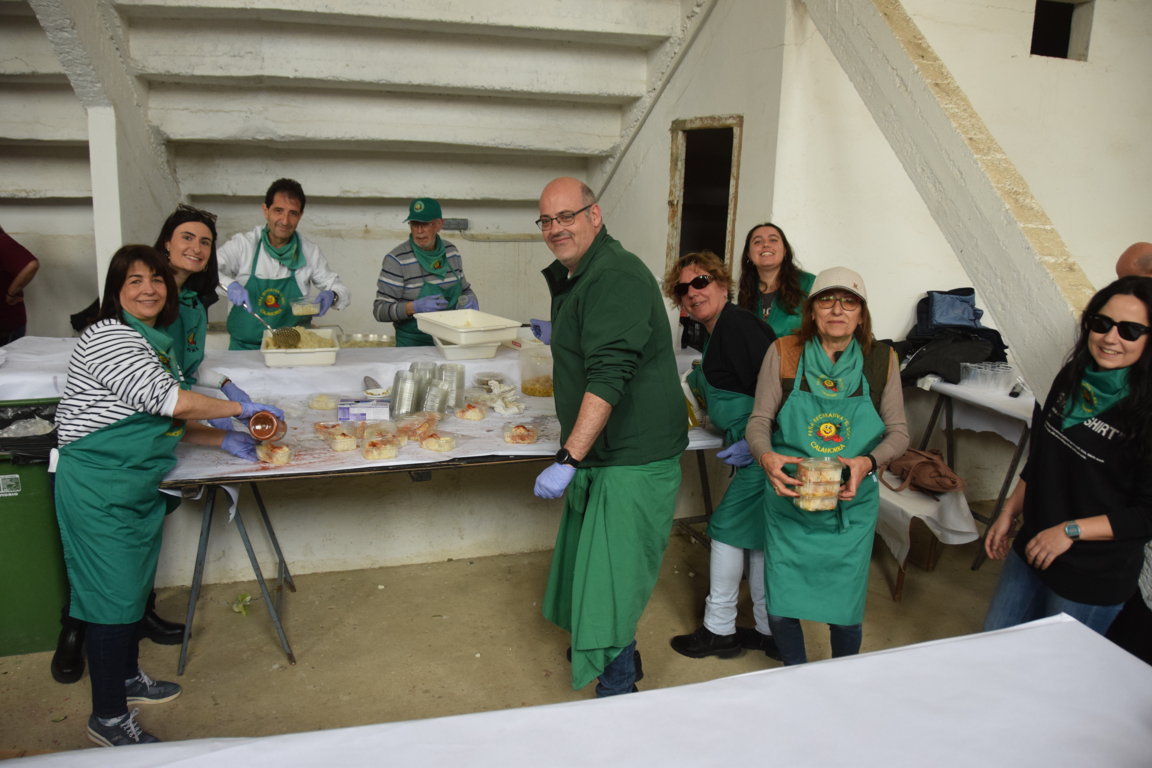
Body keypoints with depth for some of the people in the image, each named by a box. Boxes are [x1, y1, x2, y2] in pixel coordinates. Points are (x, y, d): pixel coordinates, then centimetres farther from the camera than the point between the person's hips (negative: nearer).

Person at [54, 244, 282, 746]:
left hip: (139, 486, 9)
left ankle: (127, 677, 40)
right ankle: (108, 718, 13)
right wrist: (242, 409, -18)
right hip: (99, 491, -9)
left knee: (135, 585, 21)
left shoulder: (156, 343, 11)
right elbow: (168, 401, -27)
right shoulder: (108, 337, -18)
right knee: (114, 596, -1)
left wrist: (222, 441, 4)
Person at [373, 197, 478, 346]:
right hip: (413, 344, -4)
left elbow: (465, 289, 22)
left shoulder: (451, 251, 7)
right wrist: (415, 307, -23)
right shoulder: (396, 259, -8)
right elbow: (380, 310, -8)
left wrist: (470, 299, -1)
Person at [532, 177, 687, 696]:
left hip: (631, 458, -11)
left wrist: (568, 459, -33)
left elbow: (608, 377, -31)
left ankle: (617, 688, 12)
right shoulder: (576, 277, 13)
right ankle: (621, 653, 42)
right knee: (590, 559, 22)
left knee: (610, 579, -4)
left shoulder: (615, 278, -21)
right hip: (600, 453, 11)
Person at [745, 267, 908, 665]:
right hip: (788, 500, 0)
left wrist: (868, 462, -18)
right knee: (781, 606, 5)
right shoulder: (783, 353, -3)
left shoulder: (881, 360, -1)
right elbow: (758, 420, -3)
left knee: (845, 608, 7)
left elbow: (898, 431, 2)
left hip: (851, 505, 0)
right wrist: (766, 456, -25)